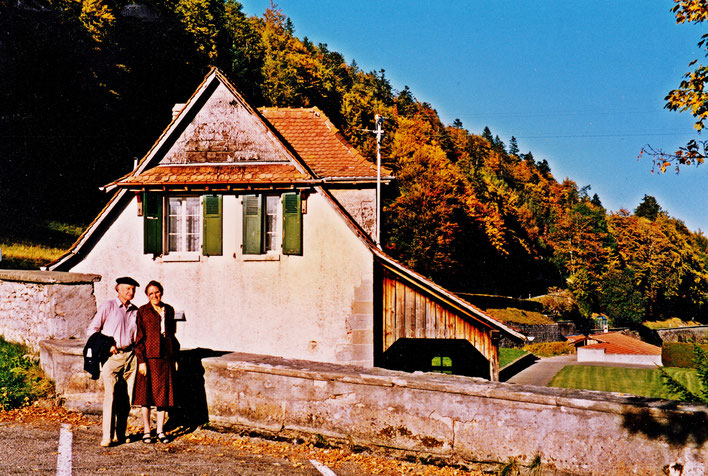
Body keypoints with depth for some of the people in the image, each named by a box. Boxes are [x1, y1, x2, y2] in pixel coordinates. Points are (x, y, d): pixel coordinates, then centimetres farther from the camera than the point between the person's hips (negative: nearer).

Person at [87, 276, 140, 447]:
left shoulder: (135, 311, 13)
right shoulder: (108, 306, 0)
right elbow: (92, 329, 1)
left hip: (130, 355, 4)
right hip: (112, 356, -4)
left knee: (125, 397, 5)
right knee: (110, 396, -11)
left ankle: (120, 434, 15)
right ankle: (107, 436, -9)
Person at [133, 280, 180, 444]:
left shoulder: (169, 310, 11)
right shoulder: (143, 312, -2)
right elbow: (139, 338, -5)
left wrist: (175, 358, 11)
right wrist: (141, 360, -12)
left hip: (166, 356, 4)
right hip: (149, 356, -4)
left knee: (164, 393, 7)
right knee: (147, 393, 1)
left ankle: (160, 430, 16)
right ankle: (147, 431, 11)